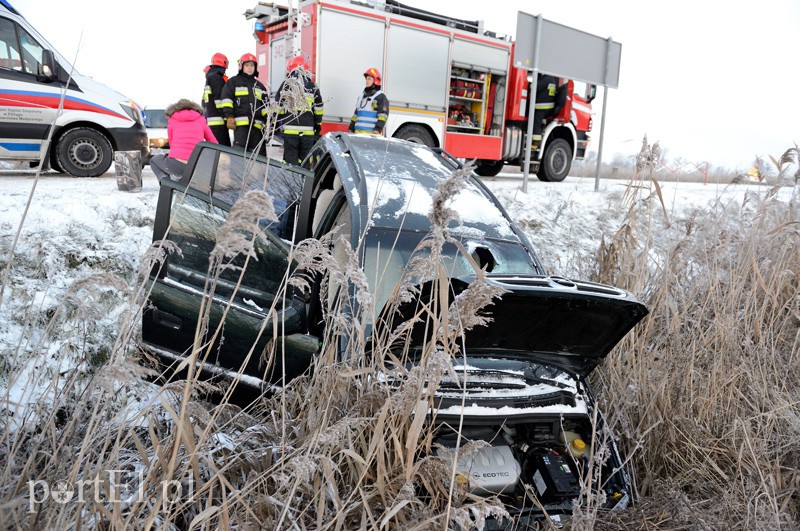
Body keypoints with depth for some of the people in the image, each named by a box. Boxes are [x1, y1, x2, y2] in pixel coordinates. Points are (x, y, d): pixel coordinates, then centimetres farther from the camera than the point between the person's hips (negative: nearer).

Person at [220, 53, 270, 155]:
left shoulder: (259, 85, 26)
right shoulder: (233, 81, 13)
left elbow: (266, 104, 25)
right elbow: (227, 99, 3)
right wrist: (229, 116, -9)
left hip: (256, 123, 5)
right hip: (240, 123, -4)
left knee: (259, 152, 1)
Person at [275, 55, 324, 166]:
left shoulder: (286, 84, 1)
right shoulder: (313, 87, 9)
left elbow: (278, 106, 0)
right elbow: (318, 109, 13)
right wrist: (318, 124, 22)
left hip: (290, 129, -2)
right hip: (308, 130, 2)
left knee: (291, 159, 0)